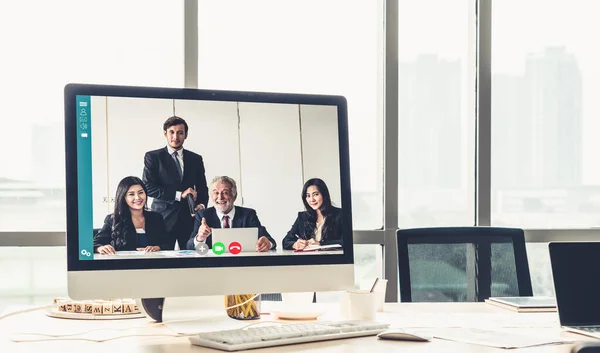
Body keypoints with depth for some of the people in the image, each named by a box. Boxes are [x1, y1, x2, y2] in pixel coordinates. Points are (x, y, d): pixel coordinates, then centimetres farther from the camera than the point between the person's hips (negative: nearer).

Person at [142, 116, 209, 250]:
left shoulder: (196, 159, 15)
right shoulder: (153, 157, 5)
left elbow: (202, 188, 17)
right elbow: (148, 187, -5)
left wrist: (201, 204, -6)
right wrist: (179, 195, -11)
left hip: (189, 218, 3)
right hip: (164, 218, -2)